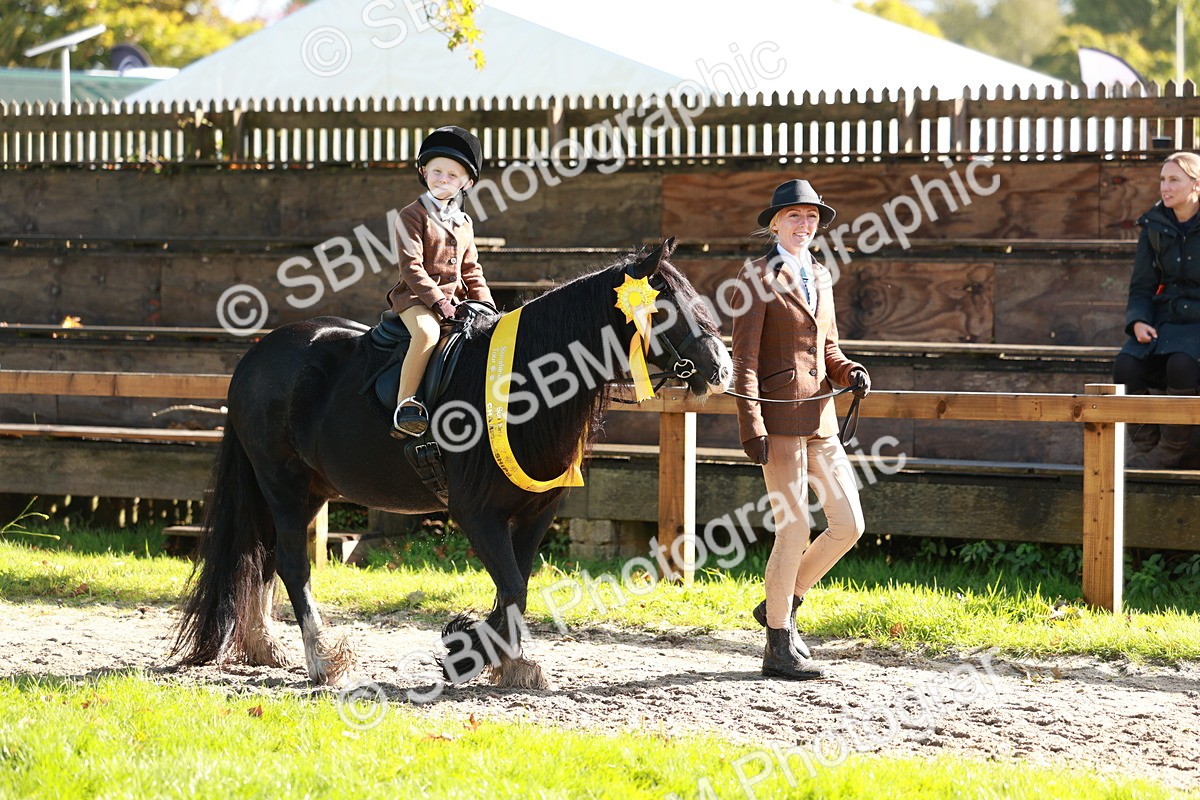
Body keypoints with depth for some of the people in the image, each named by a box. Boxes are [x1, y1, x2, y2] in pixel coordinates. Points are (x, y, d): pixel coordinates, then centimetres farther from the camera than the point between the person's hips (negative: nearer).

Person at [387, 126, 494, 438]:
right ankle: (404, 403, -32)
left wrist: (486, 305, 5)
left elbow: (471, 271, 21)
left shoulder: (464, 224, 17)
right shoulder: (413, 215, -4)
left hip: (453, 299, 7)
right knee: (427, 332, -36)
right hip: (415, 297, -7)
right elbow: (411, 267, -12)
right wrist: (438, 302, -20)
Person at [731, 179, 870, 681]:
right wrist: (751, 427, -16)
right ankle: (779, 647, 5)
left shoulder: (820, 276, 16)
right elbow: (744, 357, -10)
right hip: (780, 416, -7)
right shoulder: (757, 277, -5)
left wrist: (853, 374, 1)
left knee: (849, 524, 3)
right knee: (794, 530, -6)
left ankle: (781, 606, 21)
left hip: (820, 418, 7)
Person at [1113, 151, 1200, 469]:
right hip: (1165, 319, 4)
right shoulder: (1154, 226, 9)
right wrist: (1138, 322, -9)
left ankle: (1173, 448, -16)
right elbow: (1141, 287, 12)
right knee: (1125, 365, -26)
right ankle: (1143, 445, -6)